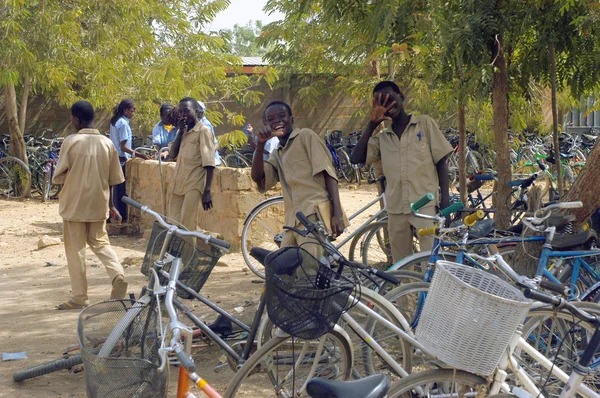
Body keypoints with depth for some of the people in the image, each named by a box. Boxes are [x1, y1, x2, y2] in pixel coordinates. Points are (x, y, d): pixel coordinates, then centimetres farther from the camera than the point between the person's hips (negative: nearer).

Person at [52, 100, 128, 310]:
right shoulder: (106, 143, 1)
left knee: (75, 249, 5)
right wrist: (110, 204, 17)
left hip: (74, 204, -4)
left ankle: (80, 297, 8)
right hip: (99, 204, 4)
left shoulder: (71, 141, -11)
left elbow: (60, 176, -7)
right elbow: (113, 178, 6)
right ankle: (118, 275, -4)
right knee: (100, 242, 20)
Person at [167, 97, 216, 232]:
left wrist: (207, 191, -17)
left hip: (193, 185, -7)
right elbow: (172, 154, 8)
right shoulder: (185, 132, 18)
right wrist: (181, 131, 1)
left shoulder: (203, 131, -5)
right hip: (178, 185, 7)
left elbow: (209, 164, -11)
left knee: (187, 226, -9)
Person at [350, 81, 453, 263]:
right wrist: (372, 123, -2)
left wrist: (445, 197, -5)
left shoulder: (425, 123, 6)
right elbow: (356, 158, 0)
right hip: (396, 208, 4)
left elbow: (441, 160, 4)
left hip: (425, 205, -4)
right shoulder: (382, 137, 12)